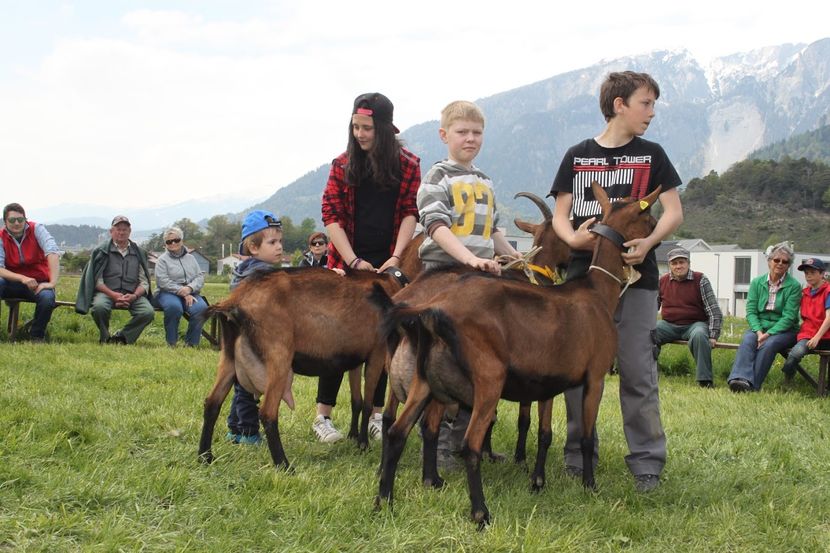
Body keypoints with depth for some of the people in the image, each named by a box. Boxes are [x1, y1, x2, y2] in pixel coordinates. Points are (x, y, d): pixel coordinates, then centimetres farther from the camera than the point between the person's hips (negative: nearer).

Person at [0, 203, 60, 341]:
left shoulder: (36, 229, -6)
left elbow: (53, 252, -20)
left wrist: (53, 282, -31)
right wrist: (23, 278, -30)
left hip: (38, 283, -1)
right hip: (14, 283, 1)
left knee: (47, 298, -35)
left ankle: (37, 337, -10)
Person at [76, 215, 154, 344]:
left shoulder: (139, 253, 17)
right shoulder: (102, 251, 7)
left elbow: (144, 281, 12)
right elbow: (97, 280, -1)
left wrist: (134, 296, -10)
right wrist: (113, 295, -16)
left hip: (132, 295, 2)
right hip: (107, 292, -2)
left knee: (148, 312, -26)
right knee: (100, 307, -37)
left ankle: (121, 337, -6)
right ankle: (104, 338, -7)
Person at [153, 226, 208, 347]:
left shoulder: (190, 258, 20)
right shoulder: (163, 260, 7)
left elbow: (200, 276, 9)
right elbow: (163, 282, -7)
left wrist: (189, 288, -14)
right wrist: (183, 294, -17)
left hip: (190, 293, 3)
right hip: (168, 293, -3)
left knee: (201, 308, -30)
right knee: (174, 306, -39)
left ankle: (191, 342, -16)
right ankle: (171, 342, -21)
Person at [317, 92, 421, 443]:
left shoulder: (408, 165, 2)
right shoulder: (343, 165, 2)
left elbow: (410, 213, -2)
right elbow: (331, 215, -2)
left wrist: (396, 258, -14)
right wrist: (354, 261, -11)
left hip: (388, 266, 1)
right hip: (347, 264, 0)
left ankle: (376, 415, 14)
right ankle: (323, 415, 5)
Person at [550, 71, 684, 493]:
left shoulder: (651, 155, 7)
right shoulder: (578, 156, 7)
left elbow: (674, 211, 2)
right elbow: (560, 214, 7)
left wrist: (648, 242, -18)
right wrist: (572, 237, -16)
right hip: (583, 274, 1)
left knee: (638, 372, -3)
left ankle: (647, 462, 5)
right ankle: (579, 455, 17)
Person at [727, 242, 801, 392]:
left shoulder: (794, 286, -2)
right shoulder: (757, 283, 8)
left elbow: (789, 317, -9)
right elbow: (751, 311, 2)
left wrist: (769, 334, -20)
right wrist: (758, 331, -16)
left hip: (784, 330, -2)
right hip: (759, 327, 2)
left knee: (768, 344, -34)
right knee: (747, 340, -30)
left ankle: (752, 386, -40)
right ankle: (741, 379, -51)